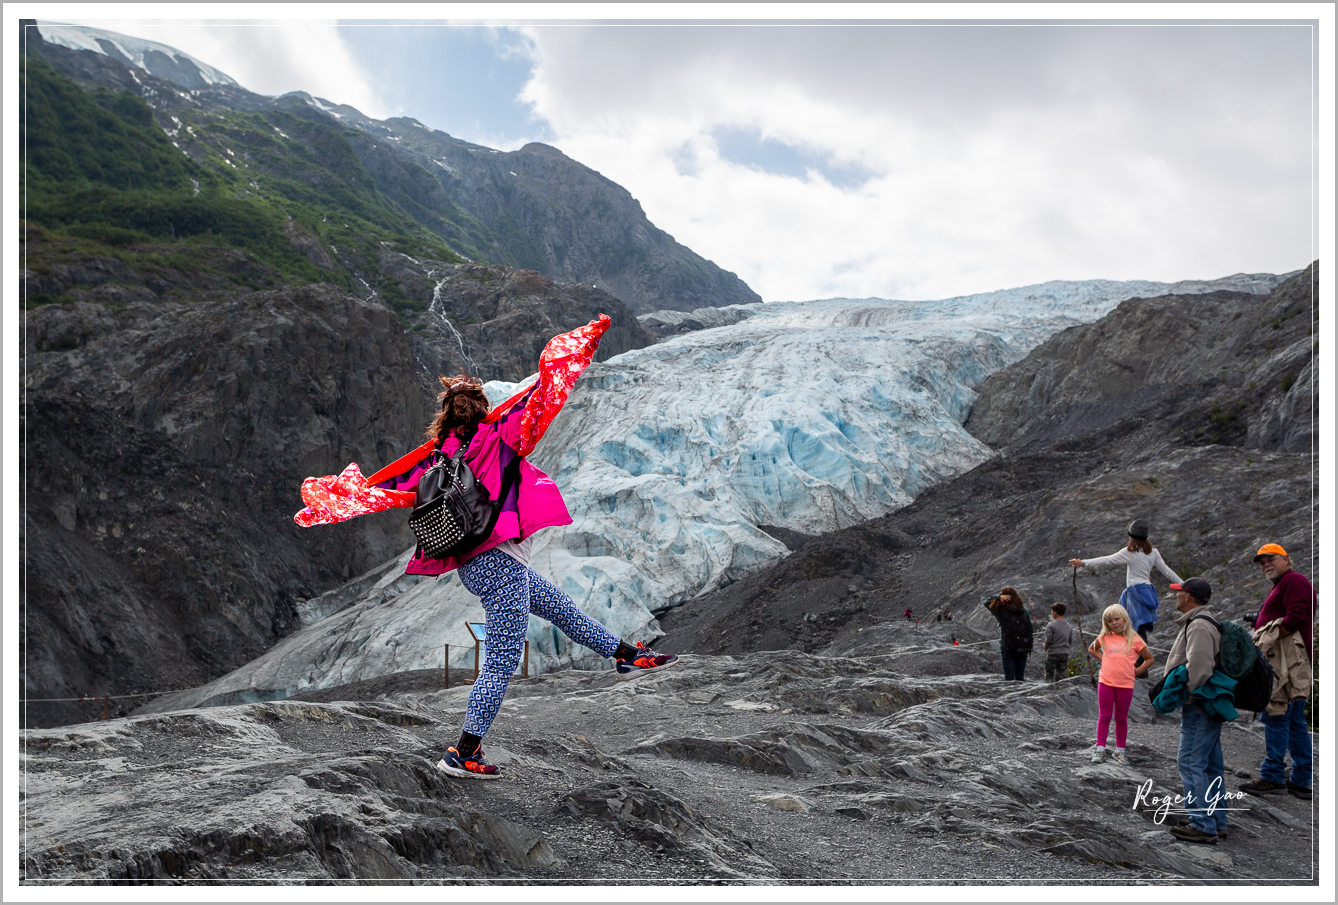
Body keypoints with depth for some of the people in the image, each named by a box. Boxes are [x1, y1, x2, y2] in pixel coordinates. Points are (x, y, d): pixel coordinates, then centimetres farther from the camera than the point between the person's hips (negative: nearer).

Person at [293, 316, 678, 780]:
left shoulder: (438, 456, 6)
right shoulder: (498, 436, -9)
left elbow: (376, 490, 8)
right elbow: (551, 379, -9)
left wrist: (319, 506, 19)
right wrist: (589, 336, -3)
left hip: (474, 563, 9)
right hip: (501, 560, -8)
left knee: (559, 605, 22)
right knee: (502, 660, -1)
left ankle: (628, 655, 35)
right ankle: (463, 753, 3)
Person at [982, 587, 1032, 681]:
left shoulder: (1003, 613, -12)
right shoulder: (1024, 611, 0)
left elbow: (986, 603, -2)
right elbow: (1031, 630, 4)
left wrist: (998, 597, -12)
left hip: (1008, 650, -4)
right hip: (1023, 649, 4)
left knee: (1009, 677, 2)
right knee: (1020, 677, 13)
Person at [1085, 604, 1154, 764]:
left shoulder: (1134, 639, -1)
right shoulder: (1104, 638, 4)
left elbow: (1149, 659, 8)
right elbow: (1091, 649, 23)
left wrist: (1137, 671, -1)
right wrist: (1103, 659, 7)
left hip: (1126, 685, -1)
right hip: (1105, 683, 1)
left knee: (1121, 718, 10)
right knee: (1104, 716, 5)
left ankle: (1119, 751, 19)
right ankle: (1100, 749, 9)